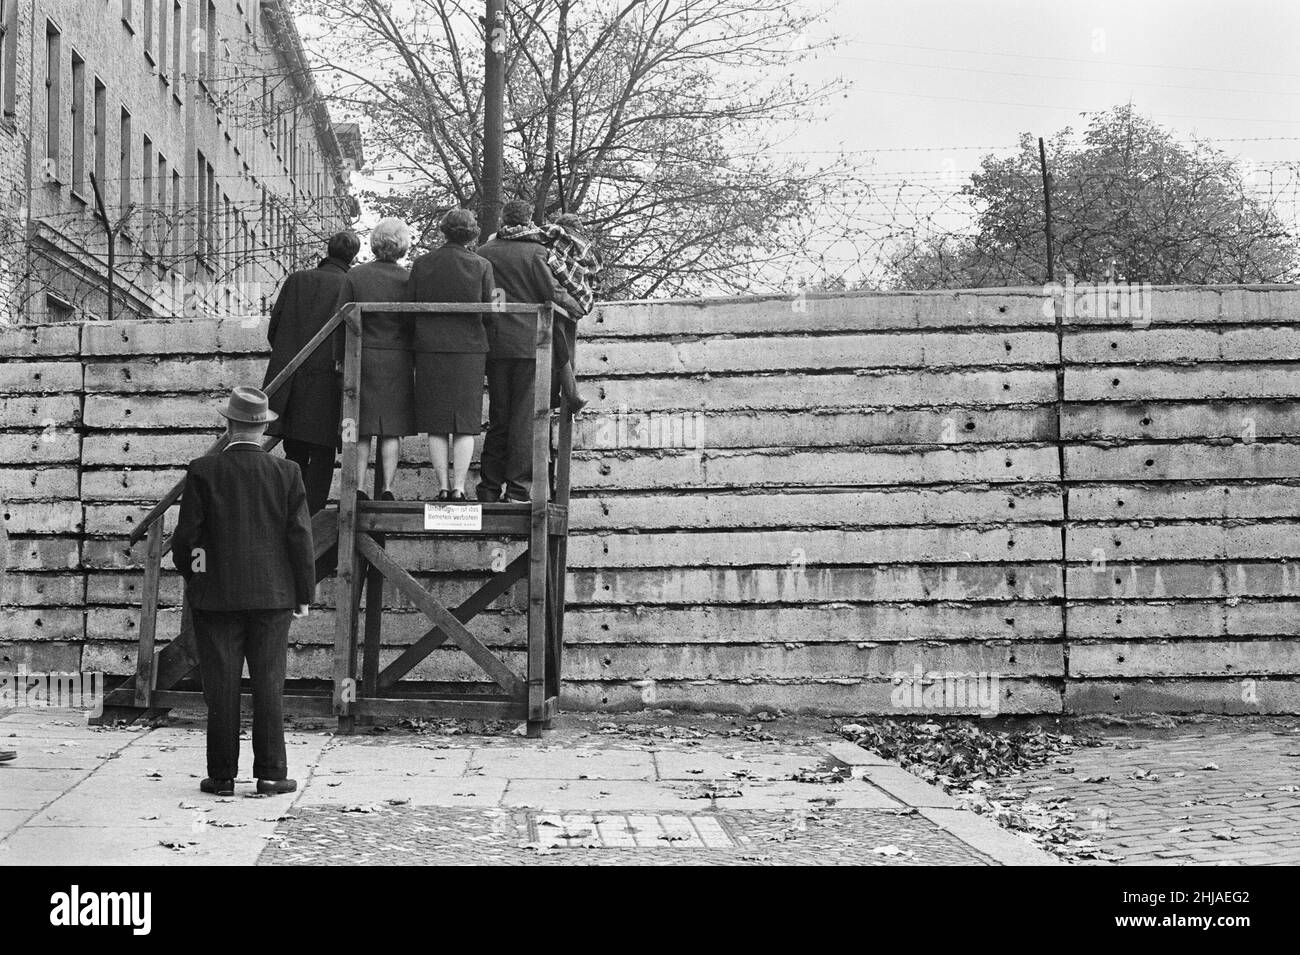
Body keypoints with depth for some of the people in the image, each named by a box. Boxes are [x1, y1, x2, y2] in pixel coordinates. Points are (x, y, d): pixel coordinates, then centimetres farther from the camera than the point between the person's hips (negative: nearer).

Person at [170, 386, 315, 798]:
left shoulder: (203, 471, -5)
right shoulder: (286, 472, -2)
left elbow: (186, 534, -5)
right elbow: (300, 536, -2)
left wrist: (189, 574, 14)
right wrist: (303, 594, 5)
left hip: (215, 594, -1)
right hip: (272, 594, 1)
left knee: (221, 686, 4)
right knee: (268, 683, 5)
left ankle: (222, 775, 7)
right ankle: (270, 773, 5)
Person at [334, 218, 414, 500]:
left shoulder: (355, 276, -4)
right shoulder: (408, 281, -4)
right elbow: (416, 325, 0)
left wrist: (342, 359, 7)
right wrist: (416, 362, 10)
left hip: (362, 357, 0)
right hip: (398, 360, 0)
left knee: (362, 429, 7)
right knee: (392, 429, 6)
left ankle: (359, 488, 1)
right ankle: (387, 488, 1)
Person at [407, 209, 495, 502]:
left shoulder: (421, 264, 1)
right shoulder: (481, 266, -3)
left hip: (430, 349, 1)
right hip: (470, 349, -1)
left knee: (436, 425, 6)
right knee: (466, 425, 4)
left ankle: (443, 486, 3)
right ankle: (458, 487, -2)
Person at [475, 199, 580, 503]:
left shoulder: (484, 253, 3)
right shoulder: (533, 252, -7)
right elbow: (553, 293, -8)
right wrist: (575, 306, 10)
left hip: (495, 343, 4)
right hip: (529, 344, -3)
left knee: (498, 417, 12)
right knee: (525, 418, 1)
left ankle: (489, 487, 12)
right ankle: (518, 490, -1)